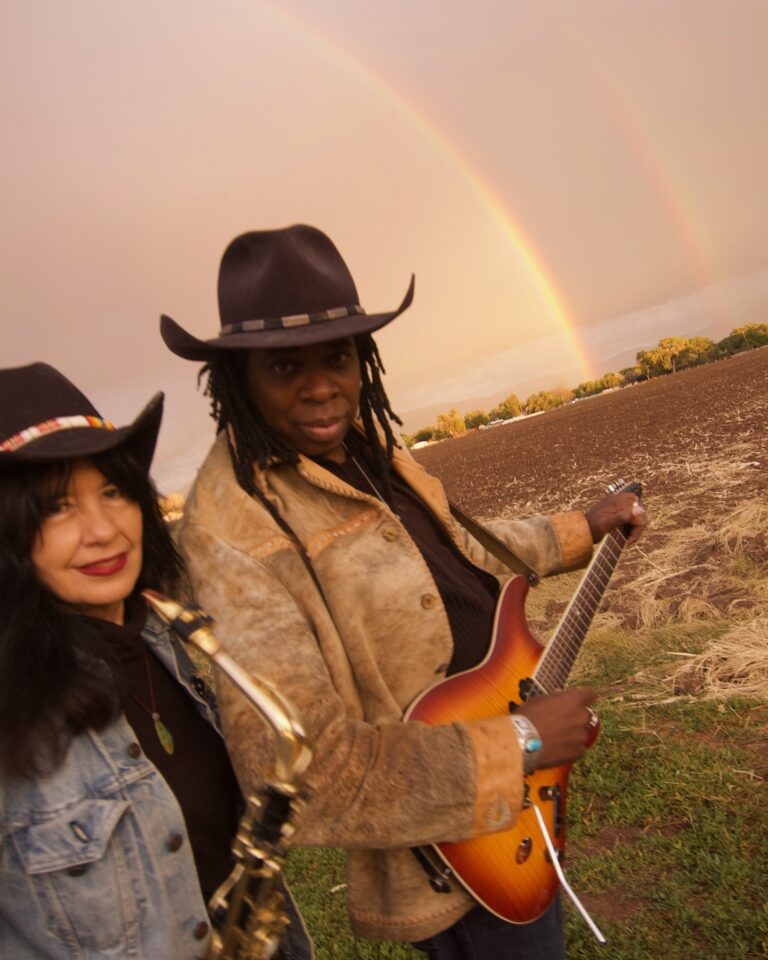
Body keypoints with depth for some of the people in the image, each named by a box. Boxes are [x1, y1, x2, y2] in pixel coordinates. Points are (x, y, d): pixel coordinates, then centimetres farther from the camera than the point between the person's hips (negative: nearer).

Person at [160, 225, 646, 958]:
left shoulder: (362, 443, -3)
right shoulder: (236, 529, -31)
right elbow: (307, 774, -34)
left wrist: (581, 531, 17)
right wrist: (518, 743, -27)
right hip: (450, 852, -8)